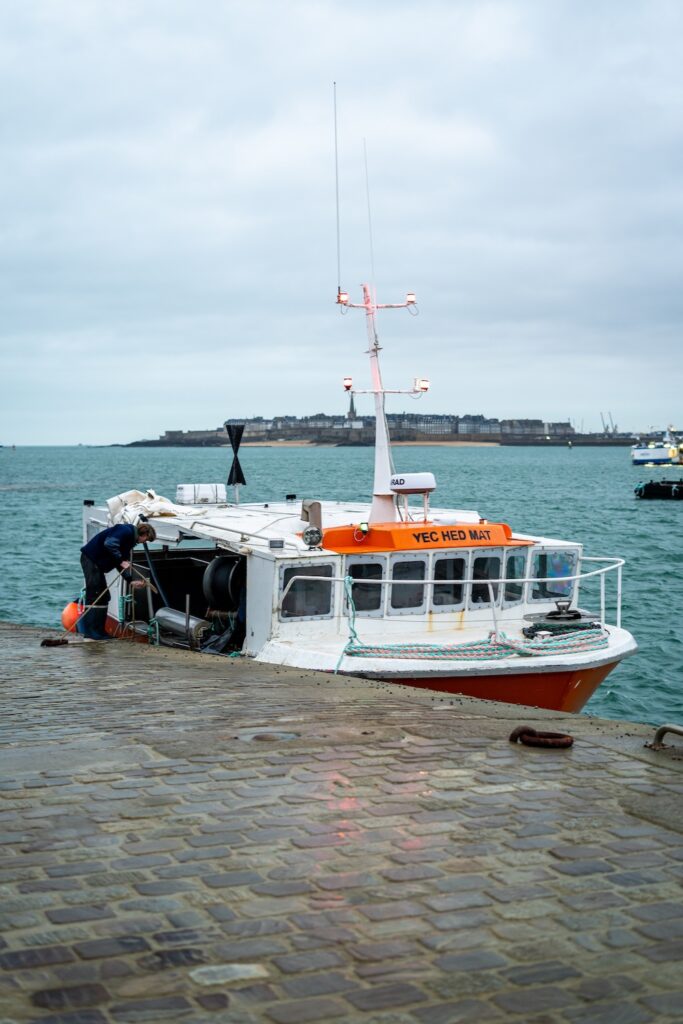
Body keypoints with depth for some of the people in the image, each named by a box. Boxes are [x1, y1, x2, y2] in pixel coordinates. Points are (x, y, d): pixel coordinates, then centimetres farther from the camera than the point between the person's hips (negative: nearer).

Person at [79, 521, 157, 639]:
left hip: (96, 562, 10)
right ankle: (91, 632, -12)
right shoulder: (126, 531, -13)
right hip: (90, 558, -10)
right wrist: (121, 561, -21)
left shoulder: (130, 540, 18)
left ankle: (99, 631, 14)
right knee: (95, 595, -11)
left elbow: (123, 563, 19)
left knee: (103, 597, 11)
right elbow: (109, 544, -28)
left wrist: (131, 580, 9)